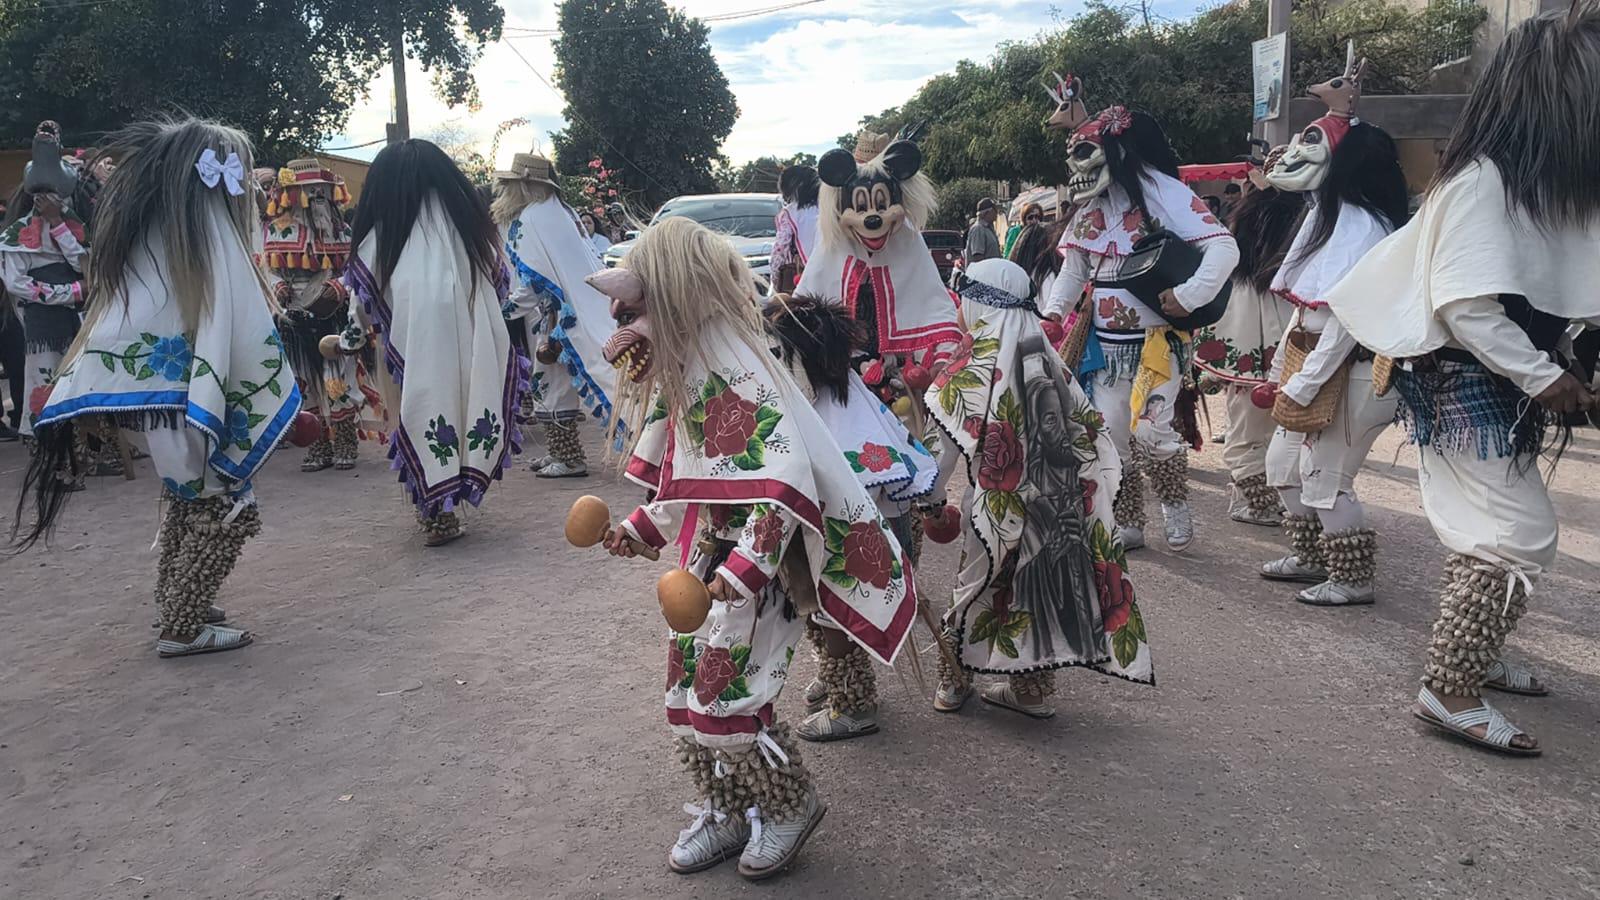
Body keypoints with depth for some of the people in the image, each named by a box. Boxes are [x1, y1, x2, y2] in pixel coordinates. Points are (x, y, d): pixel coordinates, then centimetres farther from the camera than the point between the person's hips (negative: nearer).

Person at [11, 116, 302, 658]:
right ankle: (183, 627, 3)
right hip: (183, 397, -8)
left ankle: (175, 604, 29)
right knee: (227, 506, 1)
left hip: (143, 390, 8)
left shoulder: (141, 228, 9)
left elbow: (119, 315, 12)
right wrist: (286, 405, -11)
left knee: (189, 497, 22)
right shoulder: (210, 229, -14)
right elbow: (243, 331, -17)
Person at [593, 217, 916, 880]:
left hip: (754, 560, -9)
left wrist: (746, 565, -36)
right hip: (707, 556, 9)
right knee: (686, 688, 13)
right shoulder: (683, 371, 8)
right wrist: (642, 527, 19)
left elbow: (787, 480, -30)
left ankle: (791, 806, 21)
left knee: (725, 695, -4)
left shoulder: (734, 373, -23)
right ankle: (725, 811, 31)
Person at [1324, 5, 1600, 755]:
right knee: (1521, 538, -9)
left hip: (1496, 387, 9)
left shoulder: (1533, 180, 10)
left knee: (1493, 531, 17)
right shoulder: (1483, 179, -18)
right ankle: (1449, 690, -5)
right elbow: (1466, 305, -23)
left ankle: (1473, 656, 32)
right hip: (1466, 387, -9)